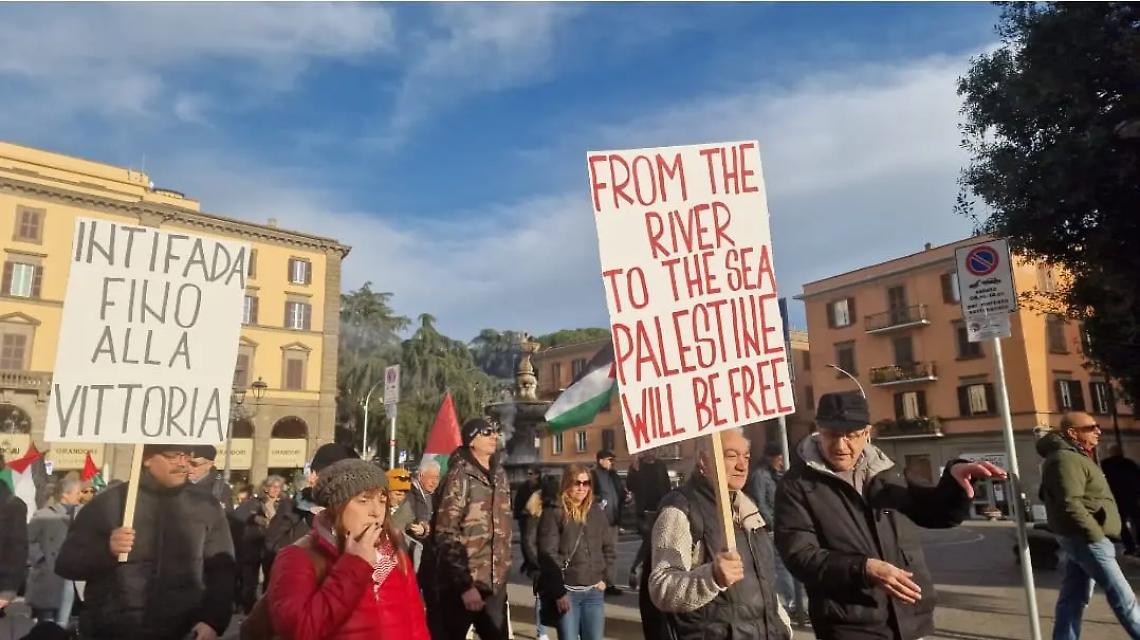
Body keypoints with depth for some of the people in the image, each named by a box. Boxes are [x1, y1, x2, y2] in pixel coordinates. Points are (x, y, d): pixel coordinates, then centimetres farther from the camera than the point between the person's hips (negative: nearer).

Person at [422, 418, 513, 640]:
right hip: (458, 584, -6)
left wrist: (503, 571, 15)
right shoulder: (460, 475, -12)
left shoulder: (500, 475, 10)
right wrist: (465, 585, -19)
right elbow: (446, 534, -17)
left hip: (494, 584, 6)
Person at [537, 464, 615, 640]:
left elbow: (609, 549, 17)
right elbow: (548, 555, -12)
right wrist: (559, 592, -15)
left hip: (594, 591, 5)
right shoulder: (553, 514, -7)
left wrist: (604, 578, 6)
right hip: (567, 591, -4)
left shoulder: (598, 512, 10)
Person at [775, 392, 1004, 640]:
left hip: (910, 620, 6)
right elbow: (799, 555, -14)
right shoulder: (797, 486, -8)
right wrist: (864, 569, -24)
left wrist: (954, 475, -1)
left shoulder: (885, 471, 10)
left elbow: (938, 513, 19)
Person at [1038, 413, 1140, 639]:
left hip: (1081, 537, 10)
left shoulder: (1075, 456, 17)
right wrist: (1095, 534, -21)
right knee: (1121, 596, -3)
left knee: (1074, 597, 11)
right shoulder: (1066, 459, -17)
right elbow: (1070, 504, -26)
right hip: (1085, 538, -10)